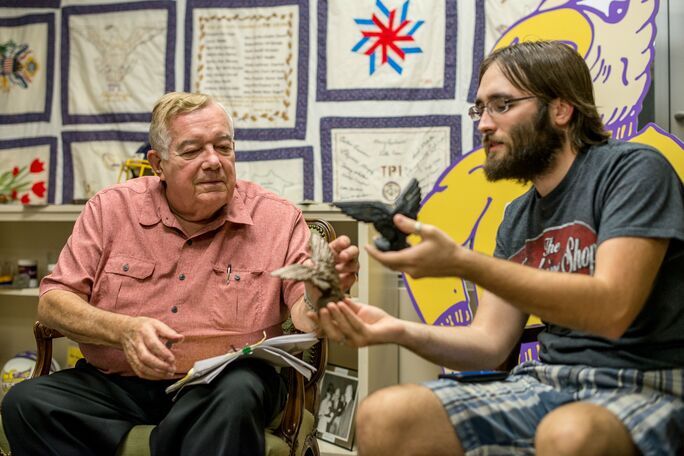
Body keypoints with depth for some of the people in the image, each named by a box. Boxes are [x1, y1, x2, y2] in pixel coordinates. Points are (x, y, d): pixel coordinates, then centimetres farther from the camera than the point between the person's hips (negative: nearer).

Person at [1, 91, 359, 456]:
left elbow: (303, 313, -6)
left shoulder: (277, 219, 2)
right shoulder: (111, 208, 5)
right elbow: (52, 303, 2)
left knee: (237, 393, -36)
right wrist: (123, 330, -18)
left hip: (221, 388, -2)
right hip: (114, 383, 3)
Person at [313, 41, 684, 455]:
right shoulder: (518, 218, 13)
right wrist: (403, 331, -10)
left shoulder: (633, 170, -7)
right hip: (547, 386, 5)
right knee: (383, 417, -14)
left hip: (648, 388, -5)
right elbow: (489, 343, 10)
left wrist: (461, 262, -25)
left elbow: (611, 308, -22)